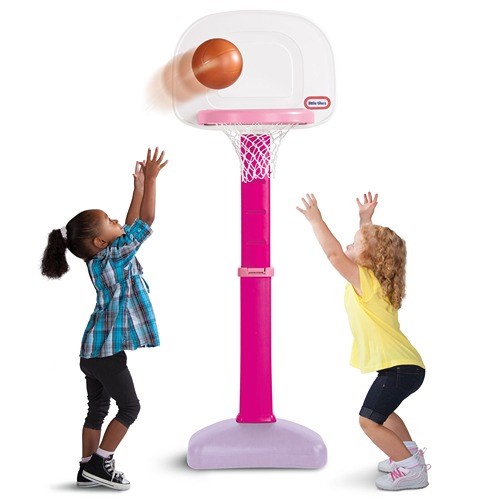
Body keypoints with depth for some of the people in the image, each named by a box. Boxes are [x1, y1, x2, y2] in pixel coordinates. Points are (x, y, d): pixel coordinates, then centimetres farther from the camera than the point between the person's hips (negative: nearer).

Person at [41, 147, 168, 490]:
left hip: (93, 350, 9)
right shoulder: (115, 256, -16)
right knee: (130, 407, 3)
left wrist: (139, 186, 19)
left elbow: (131, 225, 18)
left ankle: (88, 470, 22)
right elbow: (145, 223, -17)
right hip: (108, 350, -9)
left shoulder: (101, 258, 8)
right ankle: (99, 464, 7)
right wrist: (150, 180, -13)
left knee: (98, 410, 16)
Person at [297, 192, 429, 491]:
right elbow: (371, 243, 28)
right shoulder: (375, 280, 10)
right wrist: (366, 219, 27)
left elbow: (334, 253, -23)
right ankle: (410, 454, 35)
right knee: (381, 411, 28)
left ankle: (411, 470, -4)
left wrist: (316, 219, -17)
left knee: (369, 420, -10)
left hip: (400, 367, -10)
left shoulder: (365, 282, -15)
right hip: (404, 365, 10)